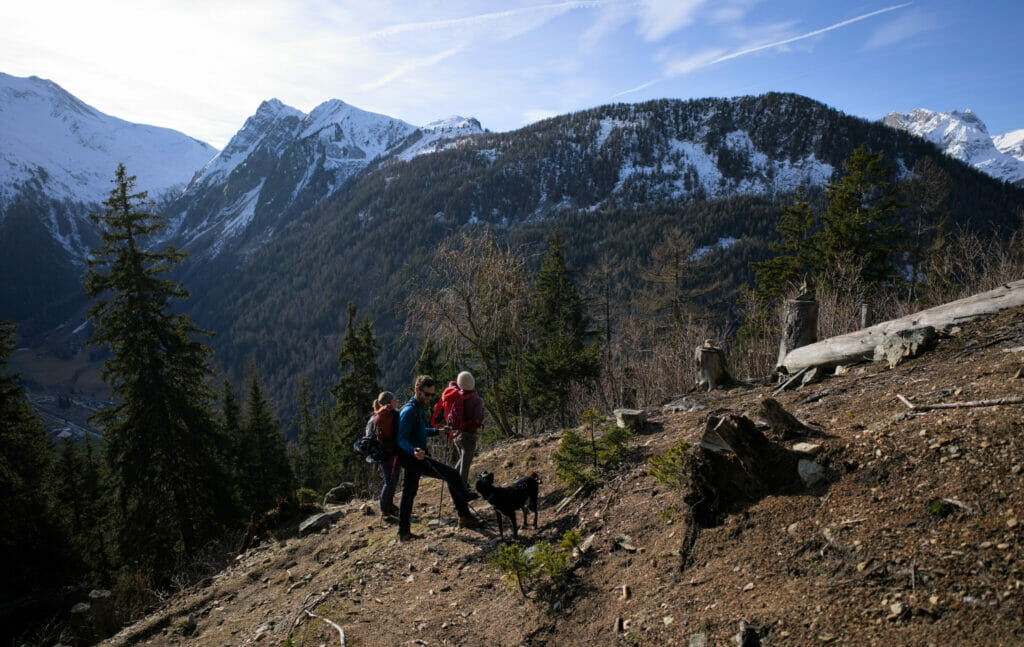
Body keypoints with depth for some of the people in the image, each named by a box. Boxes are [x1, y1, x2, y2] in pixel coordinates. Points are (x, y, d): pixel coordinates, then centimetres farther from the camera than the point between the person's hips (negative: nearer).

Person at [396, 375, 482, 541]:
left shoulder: (416, 408, 15)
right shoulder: (410, 410, -18)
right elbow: (401, 439, -24)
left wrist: (437, 432, 31)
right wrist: (414, 451, -41)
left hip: (413, 458, 11)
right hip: (414, 458, -11)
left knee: (408, 493, 16)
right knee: (452, 476, -10)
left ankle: (403, 533, 25)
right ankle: (464, 516, -4)